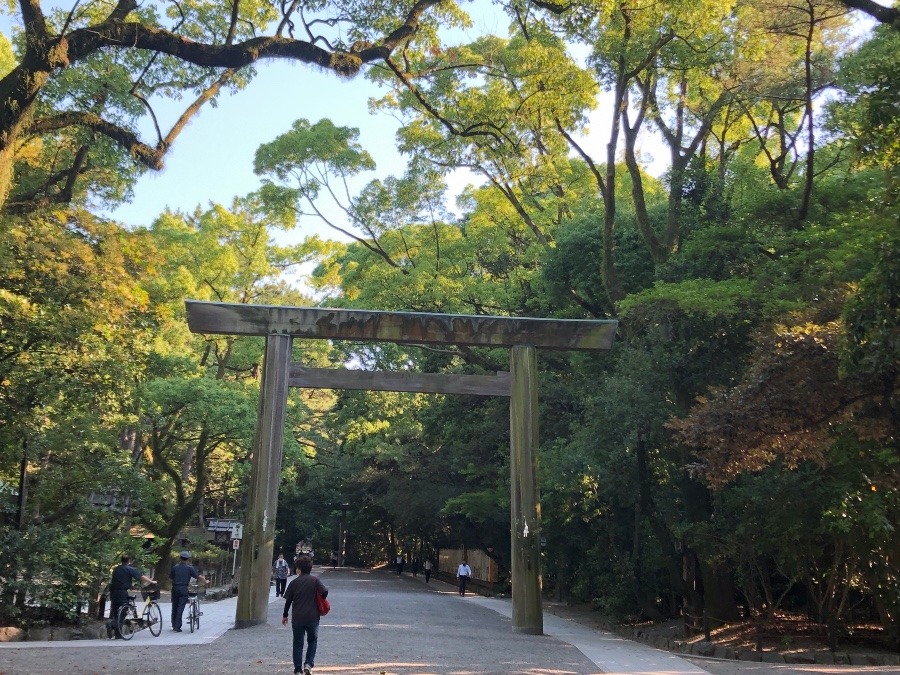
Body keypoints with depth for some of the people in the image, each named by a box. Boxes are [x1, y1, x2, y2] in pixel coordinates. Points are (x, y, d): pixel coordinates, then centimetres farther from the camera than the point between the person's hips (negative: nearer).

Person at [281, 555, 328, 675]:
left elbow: (288, 600, 3)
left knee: (298, 643, 12)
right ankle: (308, 664, 1)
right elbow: (325, 592, -15)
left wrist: (285, 615, 14)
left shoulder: (294, 582, -1)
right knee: (312, 640, 16)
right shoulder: (315, 580, -5)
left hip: (297, 617, 1)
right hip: (313, 617, -1)